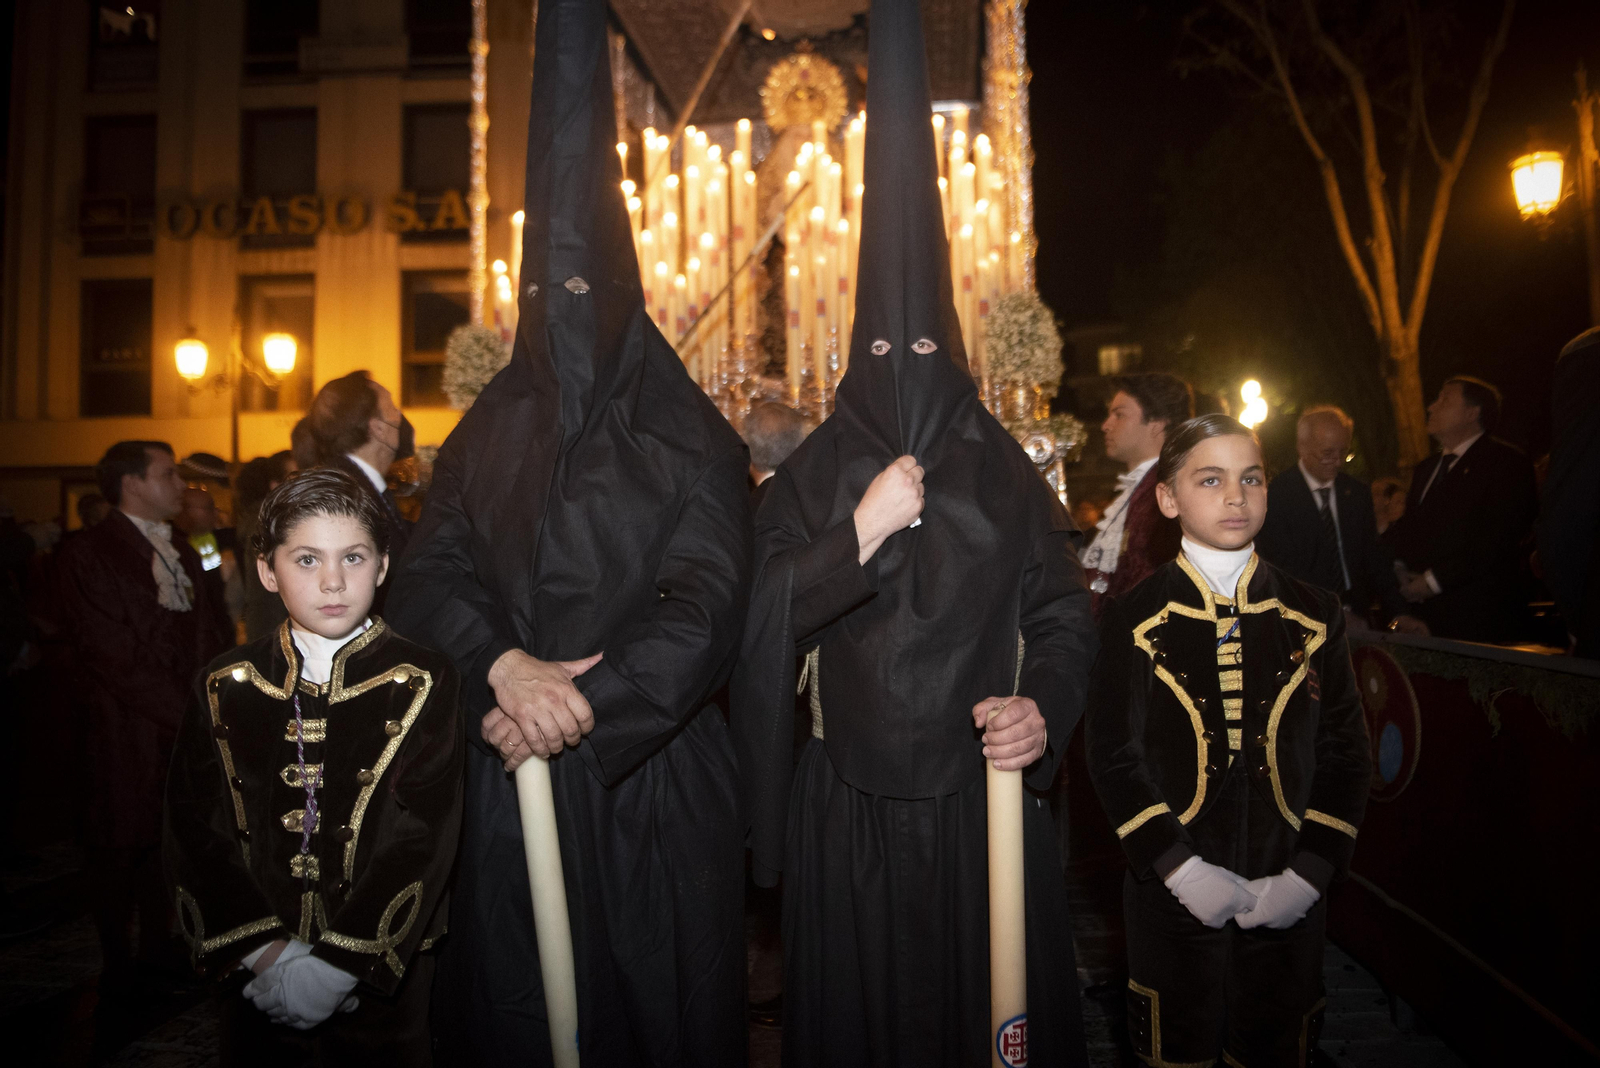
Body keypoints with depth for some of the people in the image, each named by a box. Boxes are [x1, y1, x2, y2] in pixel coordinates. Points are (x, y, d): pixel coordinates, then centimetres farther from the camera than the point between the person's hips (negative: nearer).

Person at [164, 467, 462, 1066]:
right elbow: (195, 832, -4)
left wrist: (335, 968, -18)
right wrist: (265, 954, -13)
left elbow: (418, 842, -14)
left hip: (380, 975, -2)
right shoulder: (225, 688, 0)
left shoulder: (423, 685, -9)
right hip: (253, 976, 2)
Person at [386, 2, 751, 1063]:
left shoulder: (691, 438, -2)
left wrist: (583, 709, -20)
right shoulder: (486, 432, 8)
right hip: (507, 781, 3)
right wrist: (507, 668, -20)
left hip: (654, 781, -2)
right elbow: (429, 575, -2)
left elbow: (706, 606, -12)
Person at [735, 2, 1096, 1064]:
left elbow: (1062, 615, 0)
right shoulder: (815, 471, 2)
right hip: (849, 805, 0)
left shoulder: (1004, 470, 2)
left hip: (986, 795, 0)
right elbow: (761, 616, -8)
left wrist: (1044, 708, -18)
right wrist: (862, 530, -18)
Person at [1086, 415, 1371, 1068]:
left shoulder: (1314, 616, 3)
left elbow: (1345, 756, 3)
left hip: (1289, 898, 2)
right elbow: (1114, 759, -6)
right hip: (1173, 896, -2)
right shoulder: (1134, 621, -5)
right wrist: (1182, 870, -14)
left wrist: (1308, 875, -8)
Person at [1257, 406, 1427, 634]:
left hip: (1355, 617, 5)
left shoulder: (1358, 492, 10)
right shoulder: (1276, 496, -8)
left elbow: (1375, 559, 11)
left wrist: (1397, 613, -1)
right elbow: (1283, 568, -11)